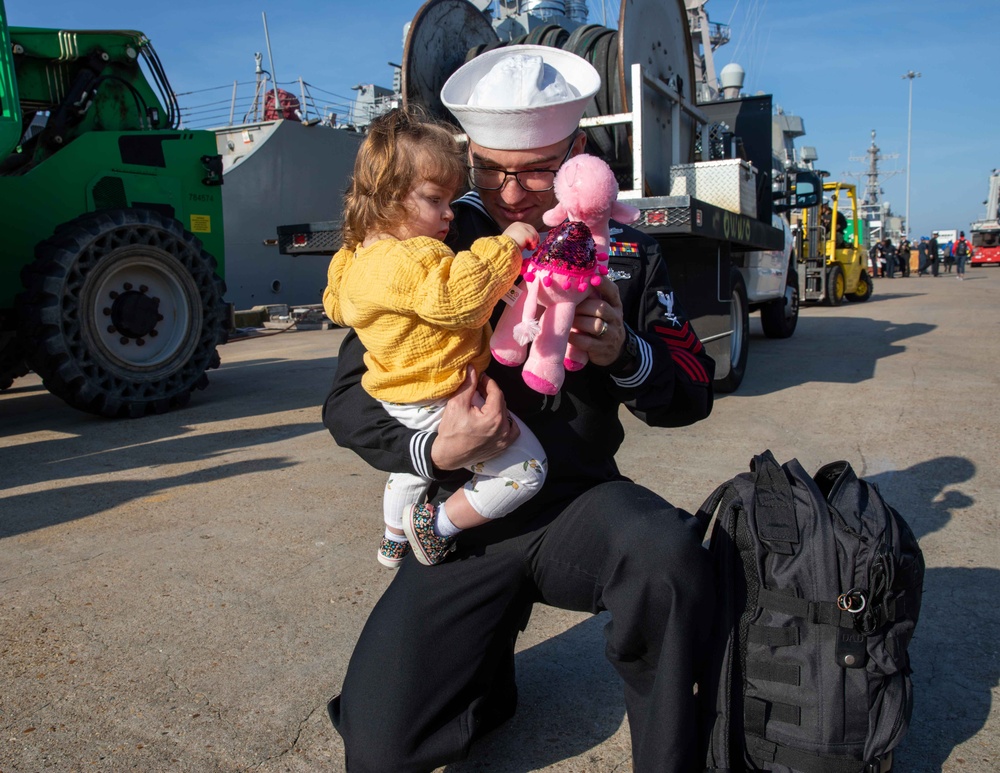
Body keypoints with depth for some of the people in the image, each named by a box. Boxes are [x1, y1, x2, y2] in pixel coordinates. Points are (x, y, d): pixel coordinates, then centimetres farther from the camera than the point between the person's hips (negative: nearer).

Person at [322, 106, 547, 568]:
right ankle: (440, 526, 5)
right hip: (440, 404, -11)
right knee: (525, 469, -6)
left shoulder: (357, 256, 7)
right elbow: (458, 299, -40)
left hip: (396, 402, 11)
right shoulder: (411, 260, -26)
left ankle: (394, 540, 56)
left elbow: (337, 305, 24)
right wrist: (503, 245, -31)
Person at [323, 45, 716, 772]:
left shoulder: (625, 252, 2)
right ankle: (485, 666, 24)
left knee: (670, 554, -34)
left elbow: (693, 395, 2)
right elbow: (350, 399, -3)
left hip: (579, 500, 1)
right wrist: (434, 451, -23)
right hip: (465, 518, 0)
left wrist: (624, 355, -20)